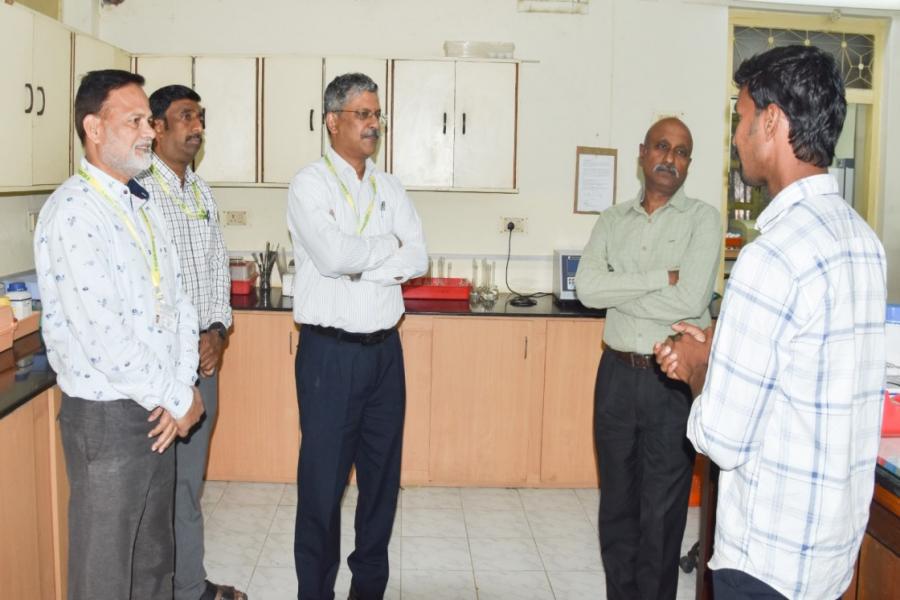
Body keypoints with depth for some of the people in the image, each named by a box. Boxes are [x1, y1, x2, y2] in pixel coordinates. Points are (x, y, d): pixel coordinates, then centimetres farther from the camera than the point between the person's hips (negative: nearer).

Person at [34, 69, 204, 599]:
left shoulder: (144, 206, 11)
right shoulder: (74, 211, -17)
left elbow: (179, 301, 10)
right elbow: (102, 336, -24)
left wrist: (183, 390, -4)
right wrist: (177, 399, -13)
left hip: (160, 413, 8)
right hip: (107, 416, -7)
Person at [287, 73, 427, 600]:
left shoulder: (390, 188, 12)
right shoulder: (310, 184, -5)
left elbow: (418, 260, 0)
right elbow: (331, 254, -21)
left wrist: (356, 260, -12)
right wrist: (388, 245, -6)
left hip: (385, 348, 6)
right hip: (330, 351, -5)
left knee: (383, 472, 12)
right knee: (324, 477, 2)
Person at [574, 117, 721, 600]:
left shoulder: (702, 219, -4)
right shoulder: (613, 220, 7)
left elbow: (690, 301, -18)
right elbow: (586, 287, -9)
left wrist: (617, 291, -8)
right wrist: (662, 277, -16)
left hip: (675, 379, -4)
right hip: (617, 374, 4)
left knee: (662, 510, 5)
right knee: (617, 500, 14)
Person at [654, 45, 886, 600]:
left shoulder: (774, 255, -24)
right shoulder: (862, 240, 4)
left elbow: (722, 439, -21)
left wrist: (697, 366, -3)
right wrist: (718, 352, 6)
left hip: (772, 554, -8)